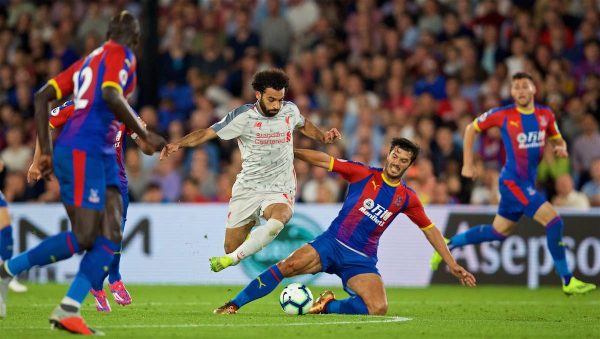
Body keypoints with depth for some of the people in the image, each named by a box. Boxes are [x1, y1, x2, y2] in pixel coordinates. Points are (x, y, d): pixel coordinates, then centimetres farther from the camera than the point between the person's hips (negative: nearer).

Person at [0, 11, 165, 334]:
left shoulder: (90, 59, 22)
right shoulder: (120, 54, -2)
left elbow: (42, 97, 18)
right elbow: (111, 96, -22)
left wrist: (46, 151, 17)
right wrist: (144, 135, -14)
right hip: (82, 150, -9)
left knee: (110, 237, 0)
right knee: (83, 238, -11)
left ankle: (68, 310, -7)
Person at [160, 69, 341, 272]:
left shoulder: (290, 110, 0)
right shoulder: (242, 117, -11)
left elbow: (303, 125, 25)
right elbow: (206, 134, -9)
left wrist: (323, 137, 8)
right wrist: (177, 144, -23)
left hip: (280, 190, 0)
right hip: (248, 188, 0)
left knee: (278, 220, -37)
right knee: (230, 247, 2)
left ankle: (232, 259, -25)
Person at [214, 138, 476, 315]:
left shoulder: (407, 198, 5)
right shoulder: (363, 174, 0)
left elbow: (430, 230, 13)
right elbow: (324, 160, -2)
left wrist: (452, 264, 12)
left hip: (362, 260, 2)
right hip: (332, 243, -1)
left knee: (379, 309, -24)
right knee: (287, 267, -26)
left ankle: (329, 305, 1)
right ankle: (233, 305, -18)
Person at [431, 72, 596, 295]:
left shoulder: (545, 115, 4)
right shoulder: (503, 115, -9)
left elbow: (557, 139, 19)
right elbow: (471, 129, 4)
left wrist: (561, 148, -6)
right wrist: (467, 164, 2)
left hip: (528, 183, 7)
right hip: (513, 182, -7)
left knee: (498, 232, 18)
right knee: (554, 221, -17)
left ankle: (448, 244, 35)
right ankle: (568, 282, -11)